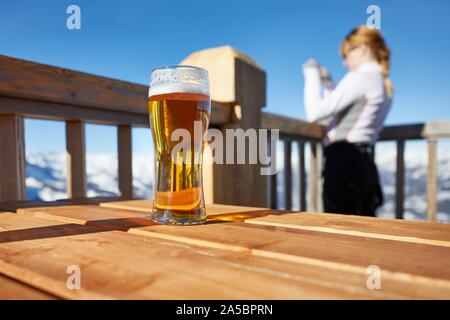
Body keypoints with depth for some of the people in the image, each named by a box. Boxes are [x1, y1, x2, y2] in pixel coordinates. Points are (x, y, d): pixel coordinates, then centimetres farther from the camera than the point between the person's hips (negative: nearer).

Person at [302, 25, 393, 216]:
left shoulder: (360, 77, -9)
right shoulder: (384, 85, 19)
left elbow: (315, 113, -16)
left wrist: (312, 74, -3)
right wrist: (327, 85, 20)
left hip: (344, 161, -9)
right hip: (363, 161, 9)